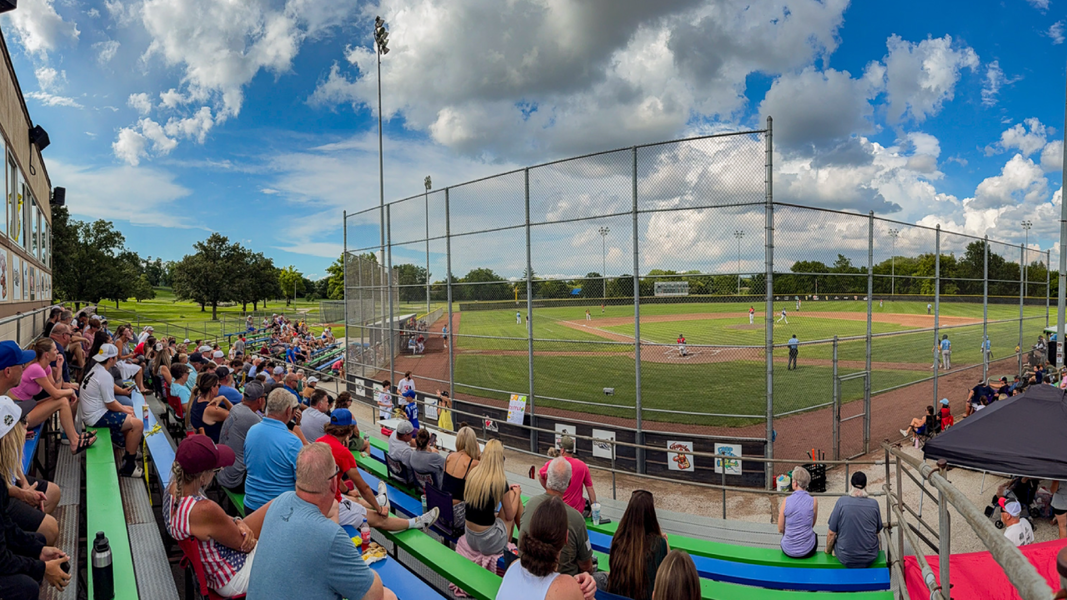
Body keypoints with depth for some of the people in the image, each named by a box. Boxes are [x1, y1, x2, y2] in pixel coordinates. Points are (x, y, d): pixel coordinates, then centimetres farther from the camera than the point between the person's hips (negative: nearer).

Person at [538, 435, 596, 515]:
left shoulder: (552, 464, -8)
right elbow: (590, 489, -1)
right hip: (576, 509, 0)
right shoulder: (582, 466, -6)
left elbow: (539, 475, 11)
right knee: (585, 501, 30)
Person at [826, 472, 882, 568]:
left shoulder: (842, 501, -14)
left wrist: (828, 550, 8)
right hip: (870, 558, 2)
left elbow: (831, 533, -10)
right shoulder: (874, 503, -8)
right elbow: (878, 530, 7)